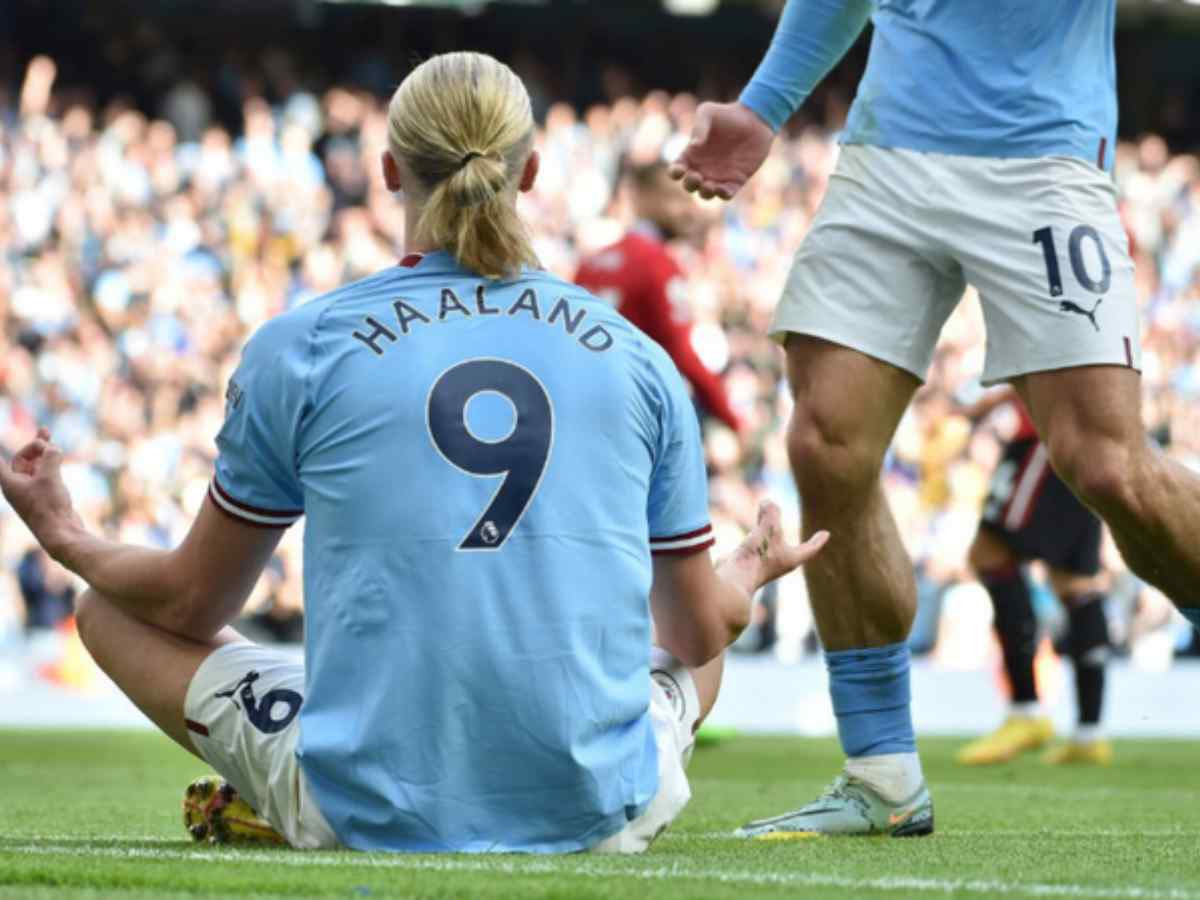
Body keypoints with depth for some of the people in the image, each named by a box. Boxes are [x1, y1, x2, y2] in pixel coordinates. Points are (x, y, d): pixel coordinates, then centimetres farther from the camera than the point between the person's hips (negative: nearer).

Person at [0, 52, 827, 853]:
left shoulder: (297, 348, -1)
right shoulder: (639, 360, 4)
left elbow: (194, 603, 9)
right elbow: (700, 630, 15)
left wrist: (70, 542, 31)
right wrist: (751, 575, 40)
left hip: (370, 816, -2)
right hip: (596, 817, 2)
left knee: (111, 607, 19)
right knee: (704, 658, 36)